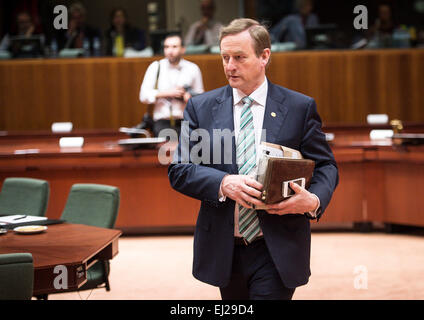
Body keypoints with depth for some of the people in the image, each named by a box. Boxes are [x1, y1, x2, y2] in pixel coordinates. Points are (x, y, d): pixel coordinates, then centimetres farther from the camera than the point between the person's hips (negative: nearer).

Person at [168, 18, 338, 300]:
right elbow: (179, 170, 0)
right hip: (223, 249, 3)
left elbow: (325, 165, 4)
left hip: (276, 252, -2)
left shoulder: (300, 107, 0)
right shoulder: (201, 107, 3)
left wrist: (314, 200, -19)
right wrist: (223, 183, -20)